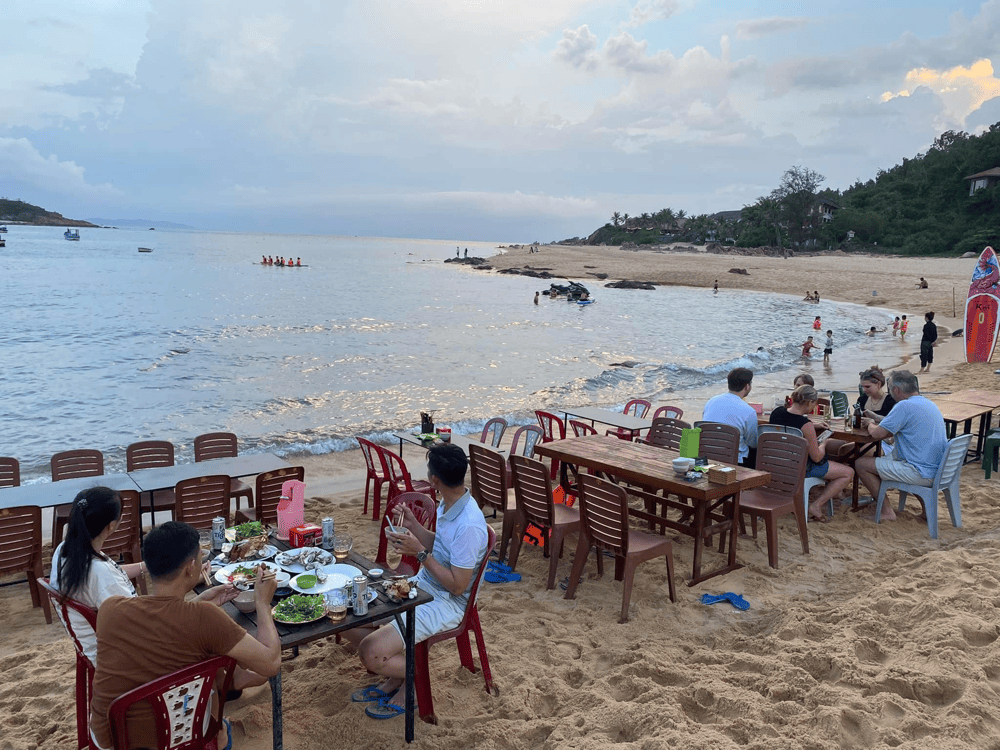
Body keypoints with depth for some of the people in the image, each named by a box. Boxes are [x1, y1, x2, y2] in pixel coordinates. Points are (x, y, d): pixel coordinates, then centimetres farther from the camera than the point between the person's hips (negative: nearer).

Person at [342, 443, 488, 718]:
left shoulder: (469, 525, -28)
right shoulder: (448, 505, 1)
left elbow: (457, 585, -24)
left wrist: (420, 552, -23)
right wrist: (414, 526, 2)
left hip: (446, 603, -9)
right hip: (420, 586, 9)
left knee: (370, 653, -21)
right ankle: (394, 678, 15)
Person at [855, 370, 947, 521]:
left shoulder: (905, 406, -18)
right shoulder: (930, 404, 13)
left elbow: (877, 433, -16)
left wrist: (871, 425, 7)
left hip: (921, 473, -10)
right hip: (938, 470, 10)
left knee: (861, 463, -3)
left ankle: (886, 511, 3)